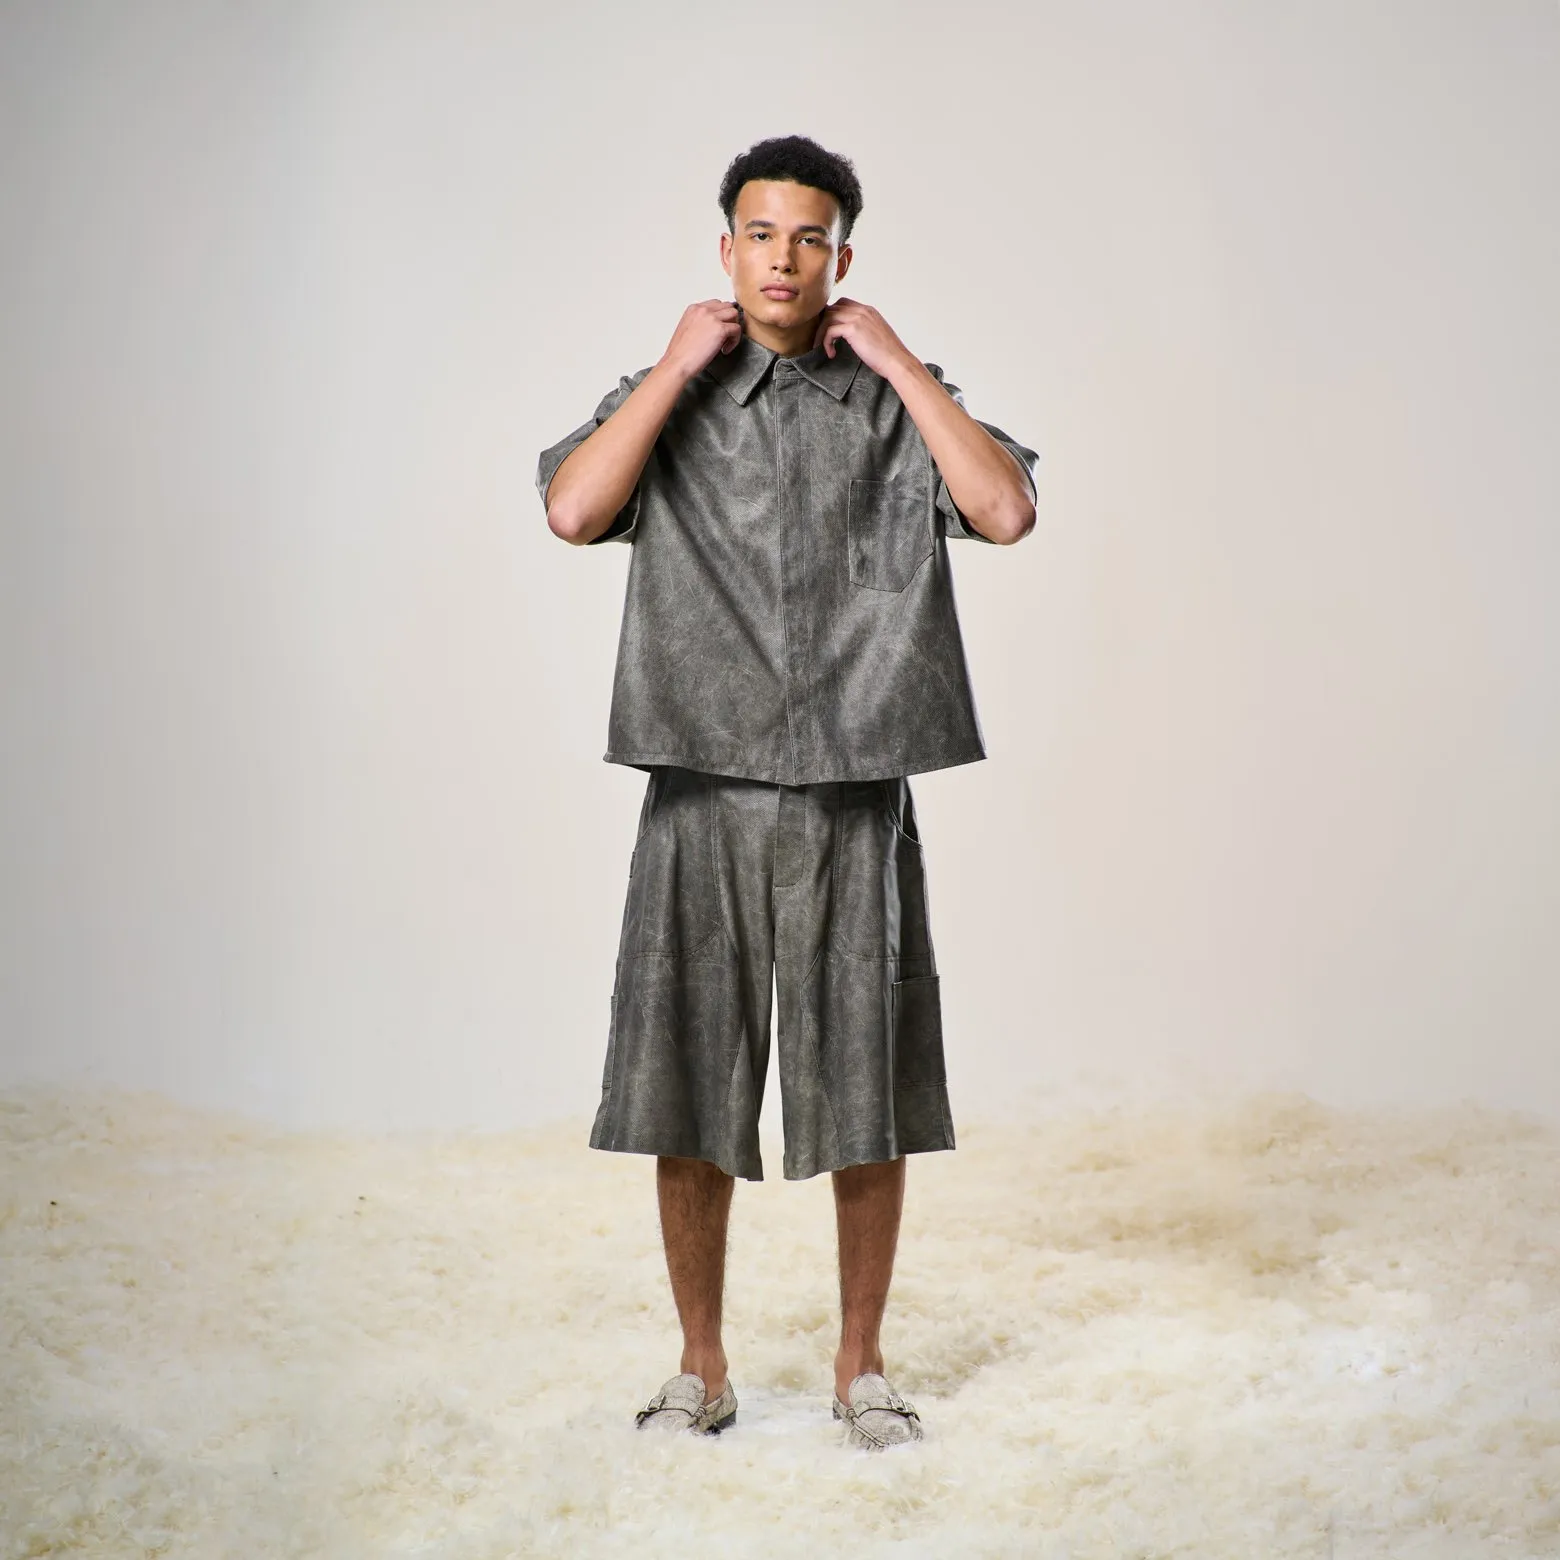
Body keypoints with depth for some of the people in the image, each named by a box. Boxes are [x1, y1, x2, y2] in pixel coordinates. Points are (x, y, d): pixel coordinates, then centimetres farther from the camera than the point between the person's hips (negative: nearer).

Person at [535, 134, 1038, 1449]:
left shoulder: (896, 402, 7)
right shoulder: (666, 397, 8)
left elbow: (1008, 512, -11)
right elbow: (572, 511, -11)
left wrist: (898, 363, -7)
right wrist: (680, 367, -7)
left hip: (855, 799, 0)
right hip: (703, 797, 1)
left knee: (867, 1098, 5)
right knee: (686, 1097, 5)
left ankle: (862, 1365, 21)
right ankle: (702, 1367, 21)